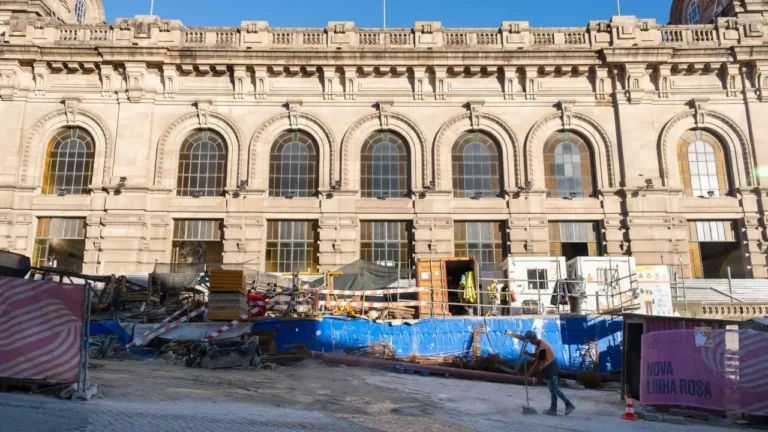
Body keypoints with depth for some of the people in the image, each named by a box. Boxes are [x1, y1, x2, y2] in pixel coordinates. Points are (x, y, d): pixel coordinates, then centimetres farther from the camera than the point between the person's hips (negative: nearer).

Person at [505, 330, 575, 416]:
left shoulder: (542, 348, -24)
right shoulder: (539, 344, 7)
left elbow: (538, 362, -21)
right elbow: (536, 356, 18)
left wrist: (529, 373, -15)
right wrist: (527, 353, 0)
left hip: (551, 370, -10)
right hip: (550, 370, 10)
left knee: (554, 389, -9)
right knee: (552, 389, 10)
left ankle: (569, 405, -7)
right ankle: (553, 409, 14)